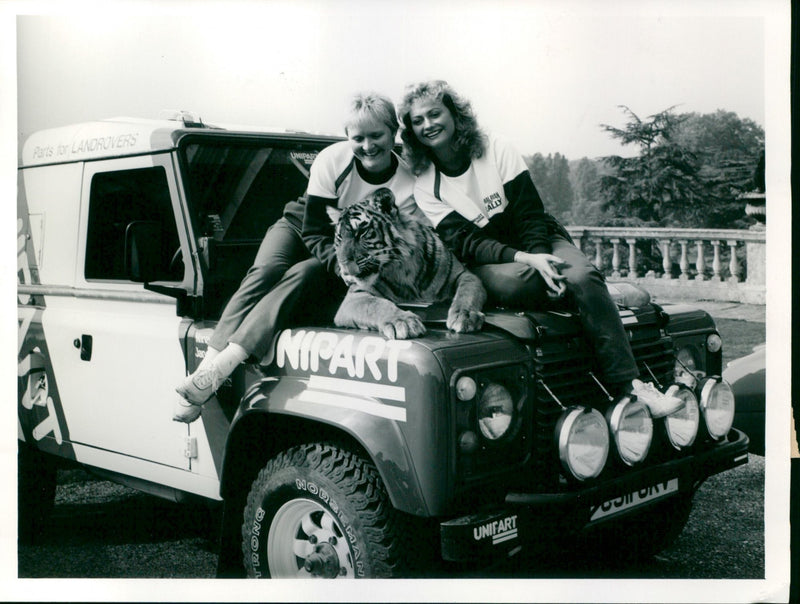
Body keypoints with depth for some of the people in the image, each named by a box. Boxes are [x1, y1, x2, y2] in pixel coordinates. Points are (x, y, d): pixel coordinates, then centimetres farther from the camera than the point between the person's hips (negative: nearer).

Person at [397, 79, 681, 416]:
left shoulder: (496, 151, 1)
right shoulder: (424, 185, -1)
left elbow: (530, 215, -3)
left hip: (539, 242, 1)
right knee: (512, 283, -38)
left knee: (584, 276, -30)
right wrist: (525, 260, -27)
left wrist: (539, 256, -24)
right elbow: (465, 243, -12)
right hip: (488, 263, -1)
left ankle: (629, 386, -34)